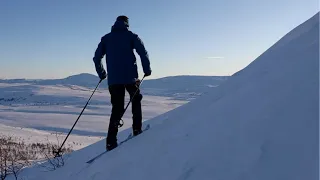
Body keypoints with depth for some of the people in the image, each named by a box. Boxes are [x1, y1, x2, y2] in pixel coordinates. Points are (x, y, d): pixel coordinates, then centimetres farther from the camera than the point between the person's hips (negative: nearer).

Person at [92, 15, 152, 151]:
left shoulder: (106, 38, 13)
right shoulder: (131, 36, 4)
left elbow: (96, 58, 10)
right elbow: (143, 52, -7)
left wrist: (101, 74, 22)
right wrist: (147, 70, 3)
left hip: (113, 79, 3)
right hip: (130, 77, -3)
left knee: (117, 108, 8)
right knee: (136, 100, 21)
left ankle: (111, 141, -1)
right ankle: (137, 130, 14)